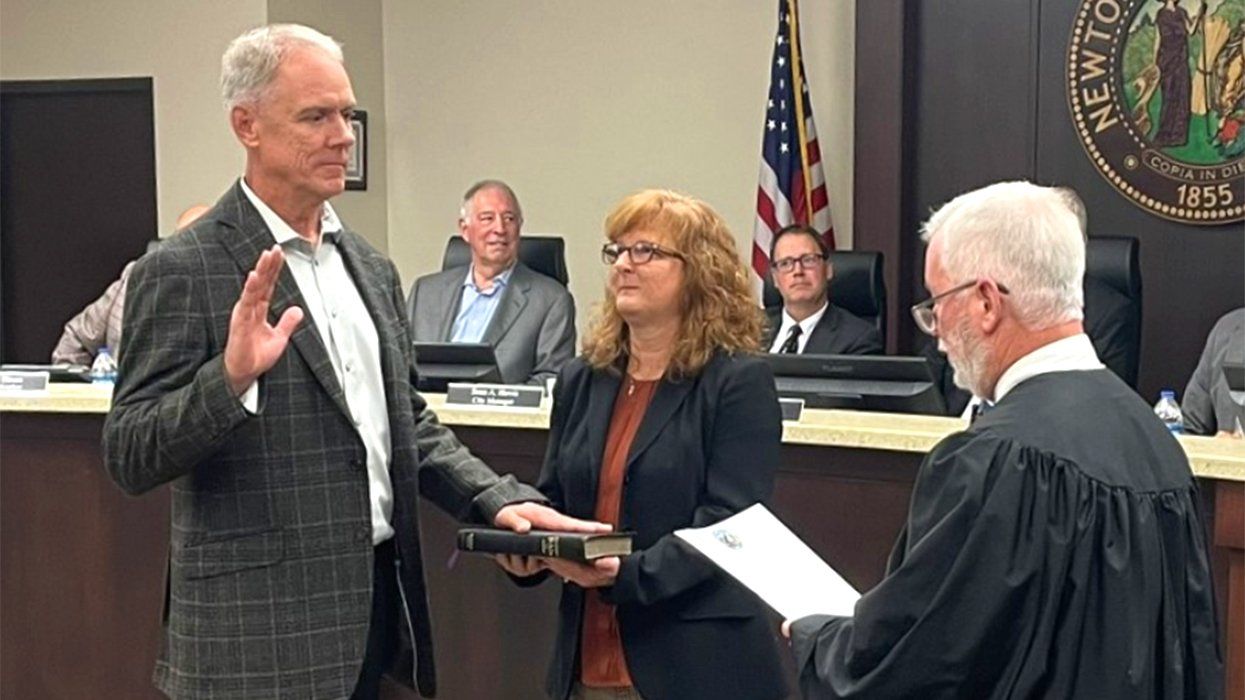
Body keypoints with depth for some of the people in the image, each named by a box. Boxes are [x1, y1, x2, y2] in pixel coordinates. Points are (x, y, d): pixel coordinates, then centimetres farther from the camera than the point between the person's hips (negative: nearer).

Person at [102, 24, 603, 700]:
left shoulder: (370, 267, 10)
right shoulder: (183, 271, -10)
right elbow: (129, 458, -12)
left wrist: (499, 499, 2)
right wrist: (230, 377, -28)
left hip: (380, 605, 6)